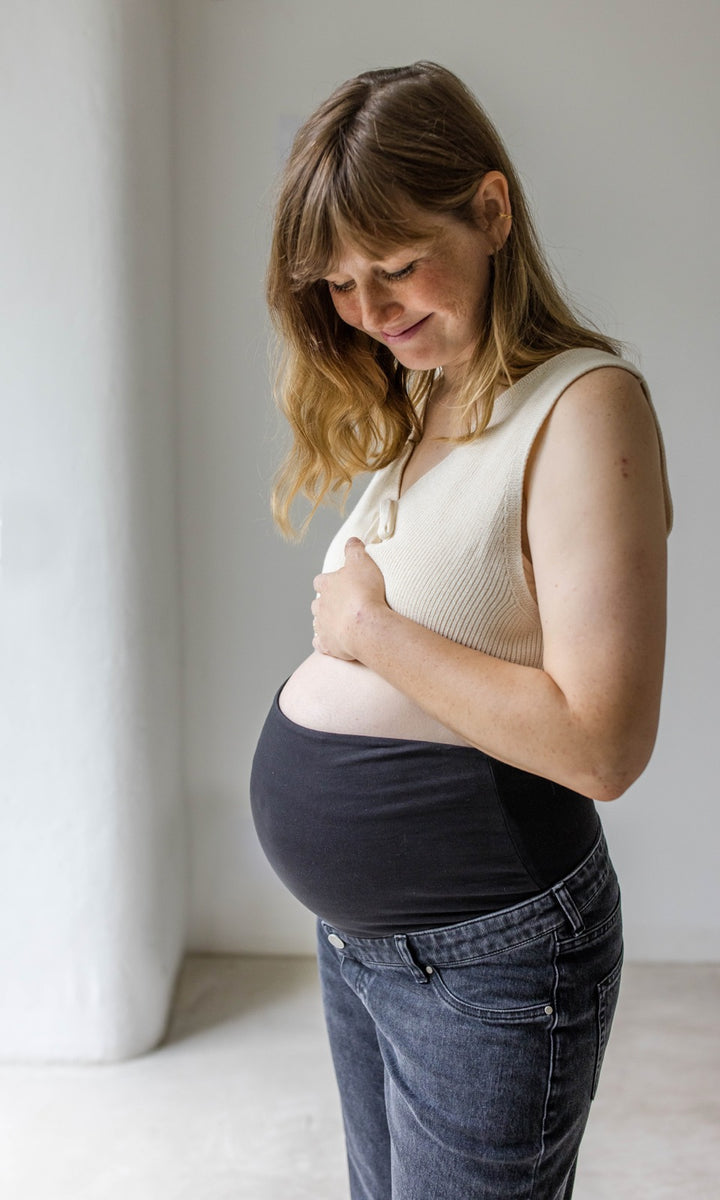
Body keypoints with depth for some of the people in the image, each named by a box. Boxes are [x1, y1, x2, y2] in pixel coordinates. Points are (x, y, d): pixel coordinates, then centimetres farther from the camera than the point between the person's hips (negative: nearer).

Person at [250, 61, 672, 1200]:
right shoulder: (425, 404, 7)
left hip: (486, 964, -8)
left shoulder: (583, 405, -19)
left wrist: (368, 626, -19)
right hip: (358, 935, 8)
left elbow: (599, 742, -26)